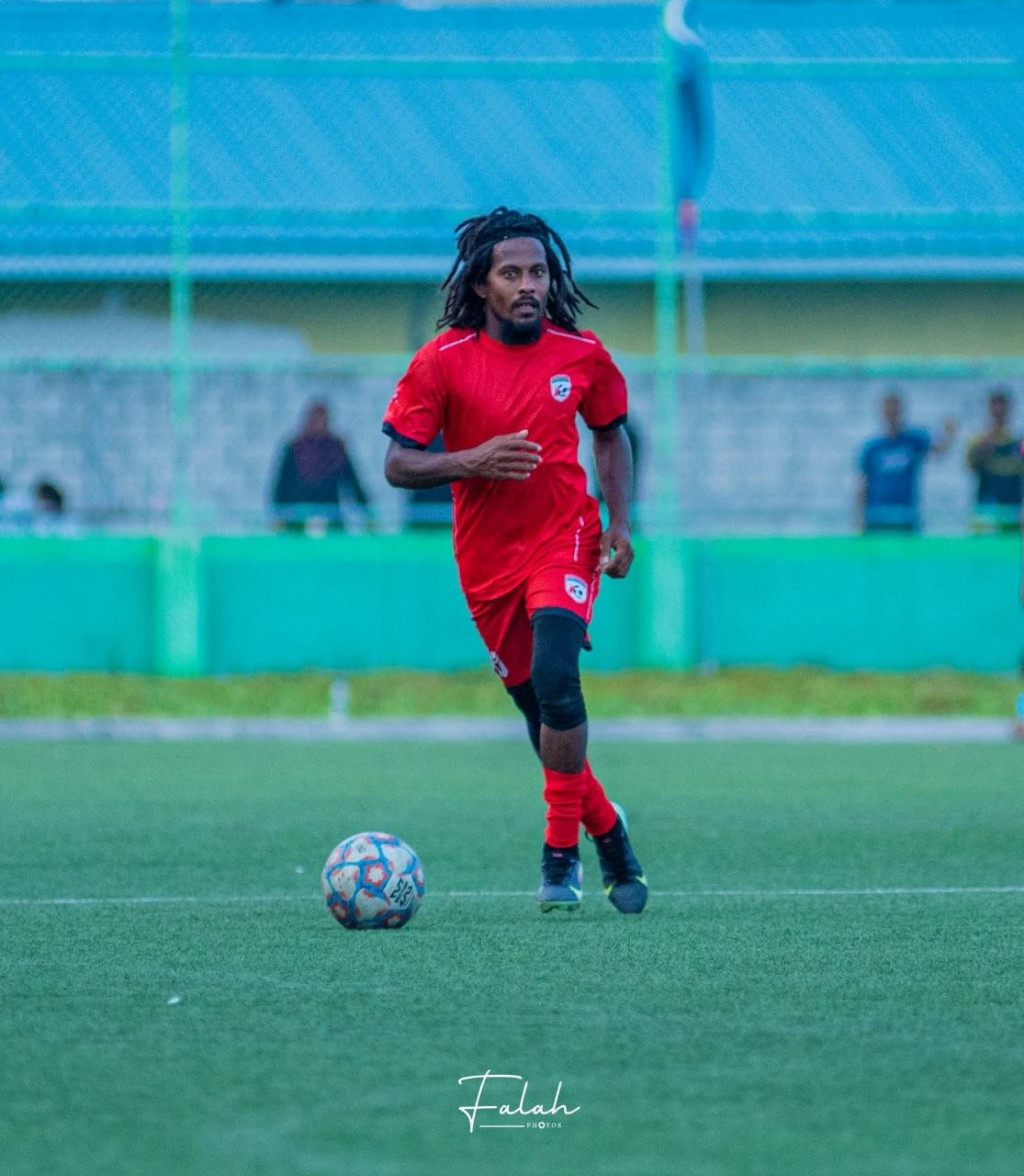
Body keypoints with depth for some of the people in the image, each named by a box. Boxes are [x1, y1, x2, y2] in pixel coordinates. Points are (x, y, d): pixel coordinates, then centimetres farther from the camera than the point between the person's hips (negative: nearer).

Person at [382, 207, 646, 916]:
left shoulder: (583, 355, -2)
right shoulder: (442, 361, -8)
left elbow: (611, 434, 15)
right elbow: (398, 465, -6)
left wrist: (620, 522, 3)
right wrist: (473, 462, -23)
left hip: (564, 539, -1)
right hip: (487, 559, 1)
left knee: (554, 676, -25)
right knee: (542, 715, 8)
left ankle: (562, 856, -19)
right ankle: (609, 834, 31)